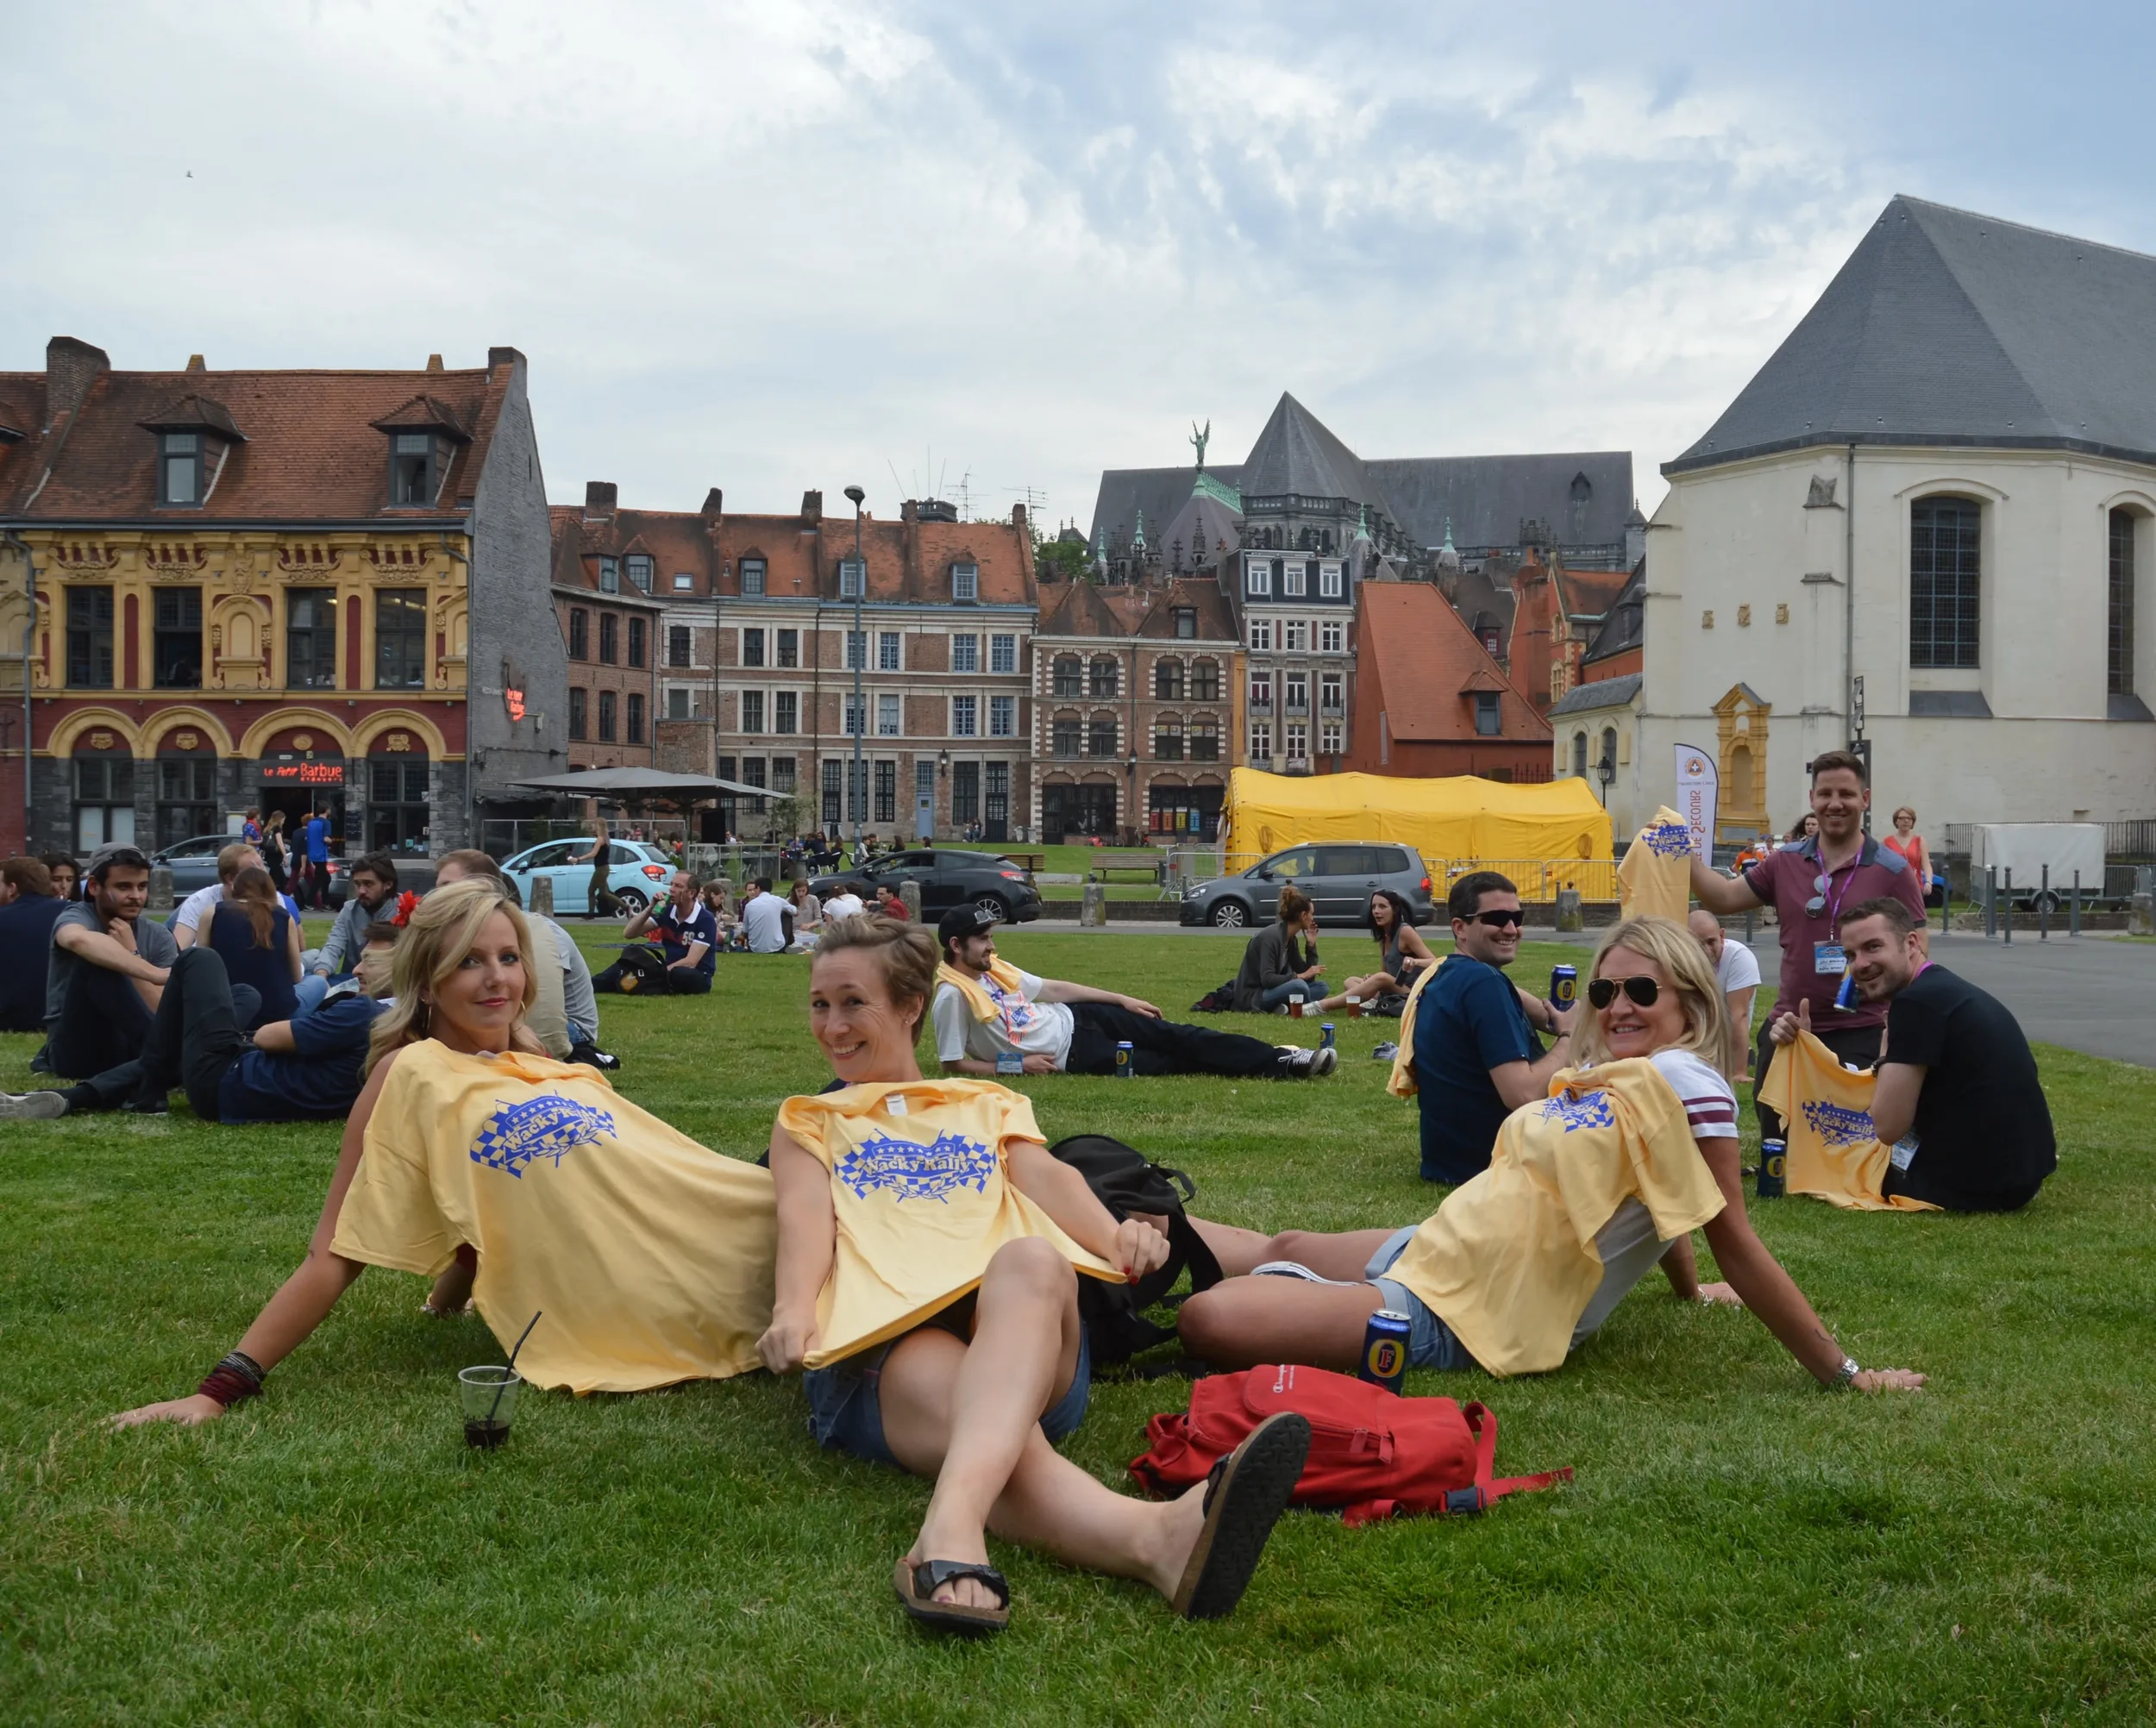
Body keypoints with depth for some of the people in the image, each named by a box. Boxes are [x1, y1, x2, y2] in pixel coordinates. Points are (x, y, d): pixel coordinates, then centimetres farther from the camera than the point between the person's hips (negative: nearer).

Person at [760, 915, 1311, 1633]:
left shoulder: (988, 1105, 35)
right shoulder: (806, 1123, 32)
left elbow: (1046, 1177, 13)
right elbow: (804, 1214, 10)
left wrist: (1113, 1234, -13)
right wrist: (794, 1307, -15)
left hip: (1022, 1327, 2)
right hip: (881, 1341, -1)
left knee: (1032, 1262, -38)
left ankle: (953, 1524, -67)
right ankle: (1156, 1537, -73)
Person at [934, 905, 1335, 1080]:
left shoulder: (993, 968, 7)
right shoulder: (953, 995, -17)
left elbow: (1053, 988, 15)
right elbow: (954, 1064, -16)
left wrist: (1123, 1000, 15)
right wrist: (1018, 1066, -20)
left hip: (1071, 1018, 7)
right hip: (1069, 1054, -7)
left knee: (1172, 1036, -5)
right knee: (1167, 1065, -11)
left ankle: (1278, 1060, -5)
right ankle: (1279, 1065, -5)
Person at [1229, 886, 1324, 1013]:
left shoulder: (1291, 940, 8)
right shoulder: (1271, 936, -18)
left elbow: (1307, 975, 9)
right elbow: (1267, 979, -26)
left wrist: (1311, 945, 3)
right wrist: (1300, 976, -27)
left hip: (1270, 992, 10)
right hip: (1252, 997, -10)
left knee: (1320, 987, -1)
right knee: (1299, 985, -33)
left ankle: (1282, 1006, -16)